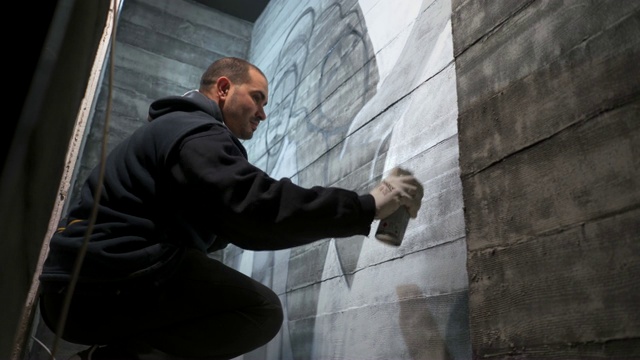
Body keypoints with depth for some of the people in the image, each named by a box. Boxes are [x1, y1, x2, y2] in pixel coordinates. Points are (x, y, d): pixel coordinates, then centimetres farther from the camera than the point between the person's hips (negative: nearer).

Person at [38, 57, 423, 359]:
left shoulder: (178, 127, 23)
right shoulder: (196, 131, -10)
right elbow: (254, 207, -27)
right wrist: (367, 207, -23)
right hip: (108, 283, -11)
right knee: (261, 310, -13)